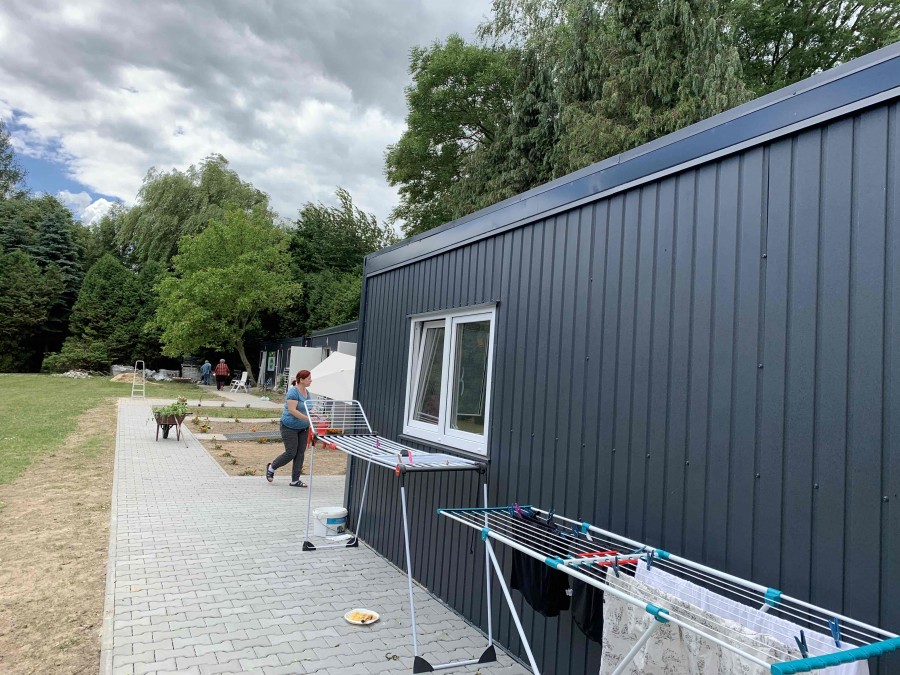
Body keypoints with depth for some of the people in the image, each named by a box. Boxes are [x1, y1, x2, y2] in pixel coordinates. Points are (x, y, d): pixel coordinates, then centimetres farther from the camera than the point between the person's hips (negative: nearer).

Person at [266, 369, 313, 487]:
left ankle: (295, 480, 14)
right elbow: (292, 410, -24)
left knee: (300, 453, 6)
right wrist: (308, 418, -28)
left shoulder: (306, 392, 8)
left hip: (303, 428, 8)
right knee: (291, 453, -4)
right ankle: (271, 468, 22)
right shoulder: (293, 392, -17)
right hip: (290, 427, -8)